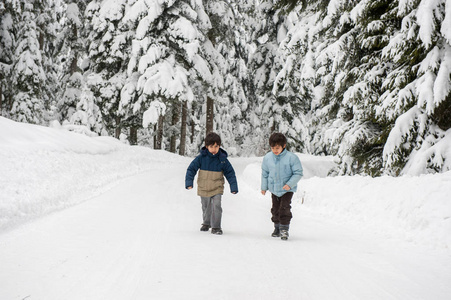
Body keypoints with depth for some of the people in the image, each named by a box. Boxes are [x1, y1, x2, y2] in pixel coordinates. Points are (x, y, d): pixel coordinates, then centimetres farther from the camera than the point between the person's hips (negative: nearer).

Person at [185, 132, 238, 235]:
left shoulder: (222, 159, -10)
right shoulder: (201, 157, -12)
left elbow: (230, 173, -2)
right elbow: (191, 169, -7)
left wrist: (234, 187, -6)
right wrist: (189, 182, -16)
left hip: (216, 188, -1)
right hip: (203, 188, 1)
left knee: (216, 206, -16)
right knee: (206, 207, 18)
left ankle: (216, 227, -6)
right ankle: (206, 223, 42)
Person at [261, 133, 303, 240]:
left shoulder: (291, 158, -16)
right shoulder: (267, 158, -4)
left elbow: (298, 173, -10)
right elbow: (265, 173, 11)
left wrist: (290, 184, -19)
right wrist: (264, 187, 14)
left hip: (287, 190, -4)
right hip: (274, 189, 4)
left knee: (284, 208, -13)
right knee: (275, 209, 13)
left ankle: (284, 228, -3)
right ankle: (277, 228, 28)